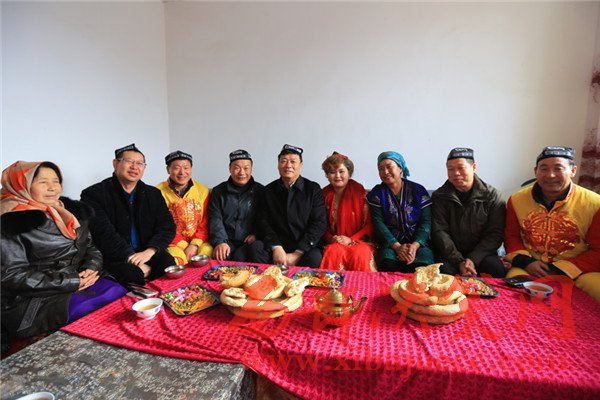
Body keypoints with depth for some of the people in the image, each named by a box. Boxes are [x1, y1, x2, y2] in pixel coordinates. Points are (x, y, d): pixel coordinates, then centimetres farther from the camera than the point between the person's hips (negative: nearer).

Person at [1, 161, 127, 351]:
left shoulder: (71, 211, 12)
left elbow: (91, 248, 17)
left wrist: (91, 268, -6)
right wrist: (71, 282, -16)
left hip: (79, 284, 6)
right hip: (33, 300, -6)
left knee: (121, 294, -17)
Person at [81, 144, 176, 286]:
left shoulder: (153, 194, 12)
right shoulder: (93, 194, -1)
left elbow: (167, 227, 3)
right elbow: (105, 234, -13)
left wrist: (149, 251, -17)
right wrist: (133, 261, -21)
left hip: (146, 253, 4)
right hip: (111, 258, -3)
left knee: (167, 262, -27)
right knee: (131, 273, -35)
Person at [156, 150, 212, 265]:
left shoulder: (203, 191, 8)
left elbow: (205, 223, 5)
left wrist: (195, 244, -10)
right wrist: (185, 246, -10)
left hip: (198, 242, 3)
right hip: (173, 244, -2)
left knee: (209, 252, -27)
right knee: (176, 260, -33)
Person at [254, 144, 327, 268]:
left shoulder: (313, 189, 2)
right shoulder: (269, 190, 10)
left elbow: (319, 223, -5)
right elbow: (264, 222, 5)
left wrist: (297, 253, -13)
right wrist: (276, 248, -12)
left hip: (306, 247, -1)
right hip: (277, 245, 1)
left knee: (313, 260, -32)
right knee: (258, 259, -27)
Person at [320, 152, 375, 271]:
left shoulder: (360, 192, 0)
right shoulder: (324, 194, 8)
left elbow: (369, 224, -2)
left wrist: (351, 239, -13)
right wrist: (330, 238, -7)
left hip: (359, 241, -1)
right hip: (333, 242, 2)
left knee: (360, 253, -33)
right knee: (334, 251, -31)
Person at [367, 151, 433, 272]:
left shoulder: (418, 190, 6)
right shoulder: (377, 193, 6)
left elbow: (426, 222, -1)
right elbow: (378, 223, -5)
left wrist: (415, 245, -18)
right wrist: (396, 246, -18)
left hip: (418, 242, 1)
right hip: (390, 243, 0)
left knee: (423, 264, -30)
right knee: (388, 261, -33)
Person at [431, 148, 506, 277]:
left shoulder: (491, 195, 0)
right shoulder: (439, 196, 0)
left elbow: (495, 234, -5)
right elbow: (439, 232, -7)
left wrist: (473, 259, -18)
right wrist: (459, 261, -19)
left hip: (480, 253, 1)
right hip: (451, 254, -1)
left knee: (497, 270, -27)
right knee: (444, 270, -30)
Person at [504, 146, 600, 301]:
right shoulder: (517, 200, 1)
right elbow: (511, 237, 8)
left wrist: (561, 270, -13)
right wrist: (525, 262, -10)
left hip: (577, 269, 0)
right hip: (529, 267, 0)